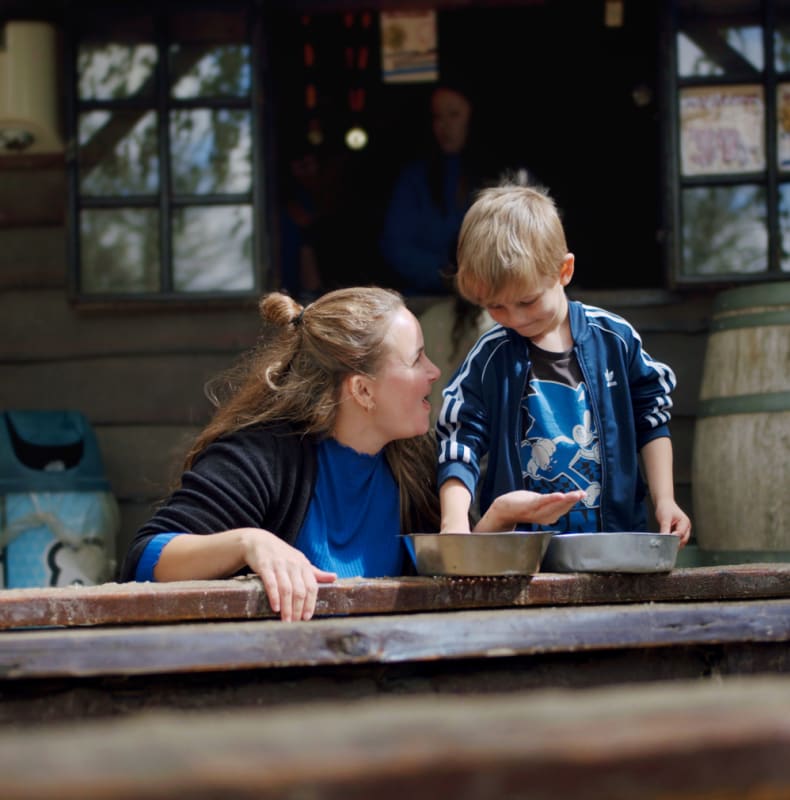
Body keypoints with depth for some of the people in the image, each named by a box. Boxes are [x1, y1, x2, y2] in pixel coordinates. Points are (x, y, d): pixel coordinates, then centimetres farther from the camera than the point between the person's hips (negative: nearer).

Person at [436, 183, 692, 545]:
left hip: (617, 531, 3)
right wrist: (454, 522, -18)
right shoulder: (487, 359, 0)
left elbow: (650, 420, 14)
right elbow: (459, 444, -3)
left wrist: (664, 500, 6)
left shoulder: (614, 338, 4)